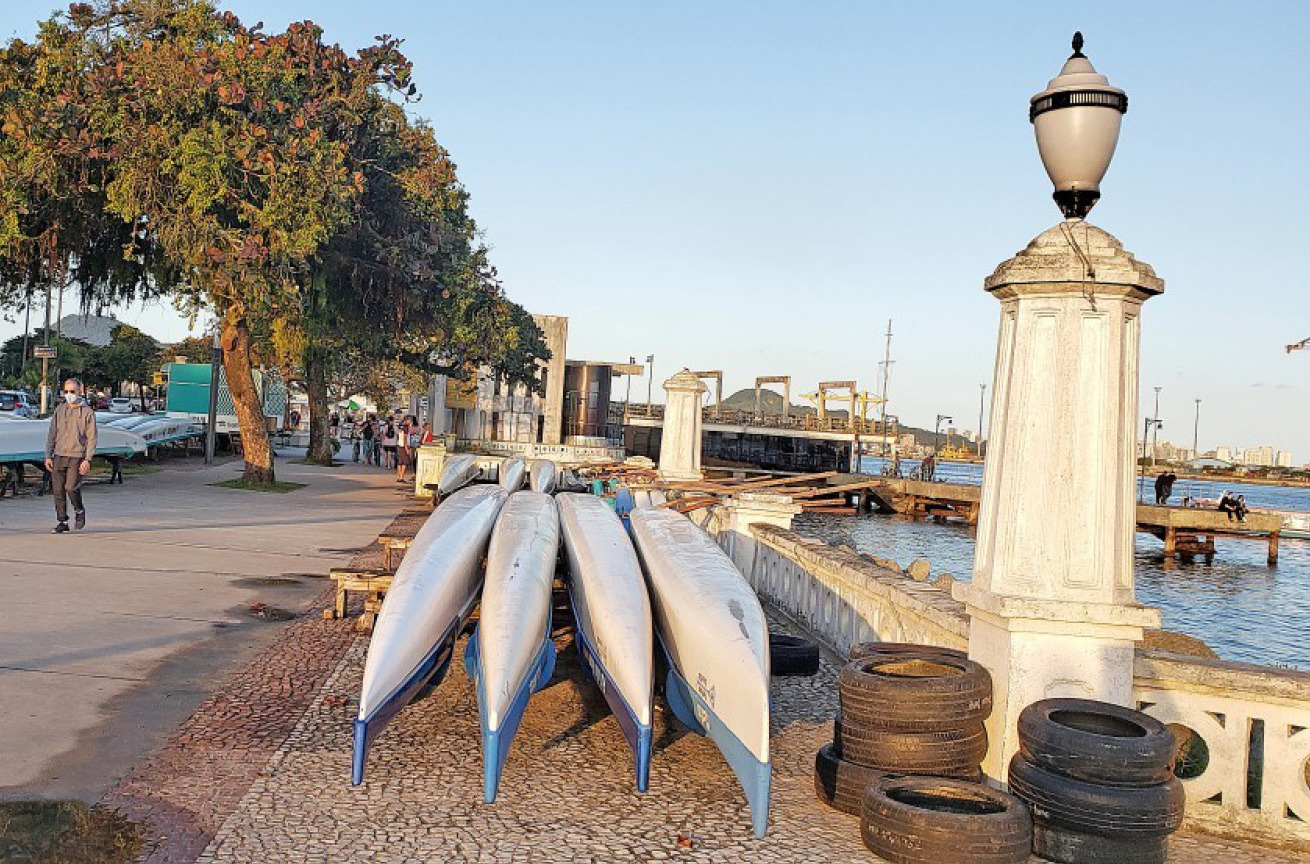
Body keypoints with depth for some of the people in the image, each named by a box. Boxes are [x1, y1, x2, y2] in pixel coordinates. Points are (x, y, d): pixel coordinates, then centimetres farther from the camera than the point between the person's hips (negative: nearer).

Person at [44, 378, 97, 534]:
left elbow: (91, 438, -2)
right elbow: (51, 434, 14)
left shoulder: (87, 412, 0)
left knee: (71, 487, -16)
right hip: (59, 456, 4)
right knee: (58, 490, 1)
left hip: (77, 457, -4)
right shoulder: (59, 411, 12)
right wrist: (48, 456, 6)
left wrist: (87, 459, -11)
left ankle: (79, 511, 13)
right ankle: (62, 522, 9)